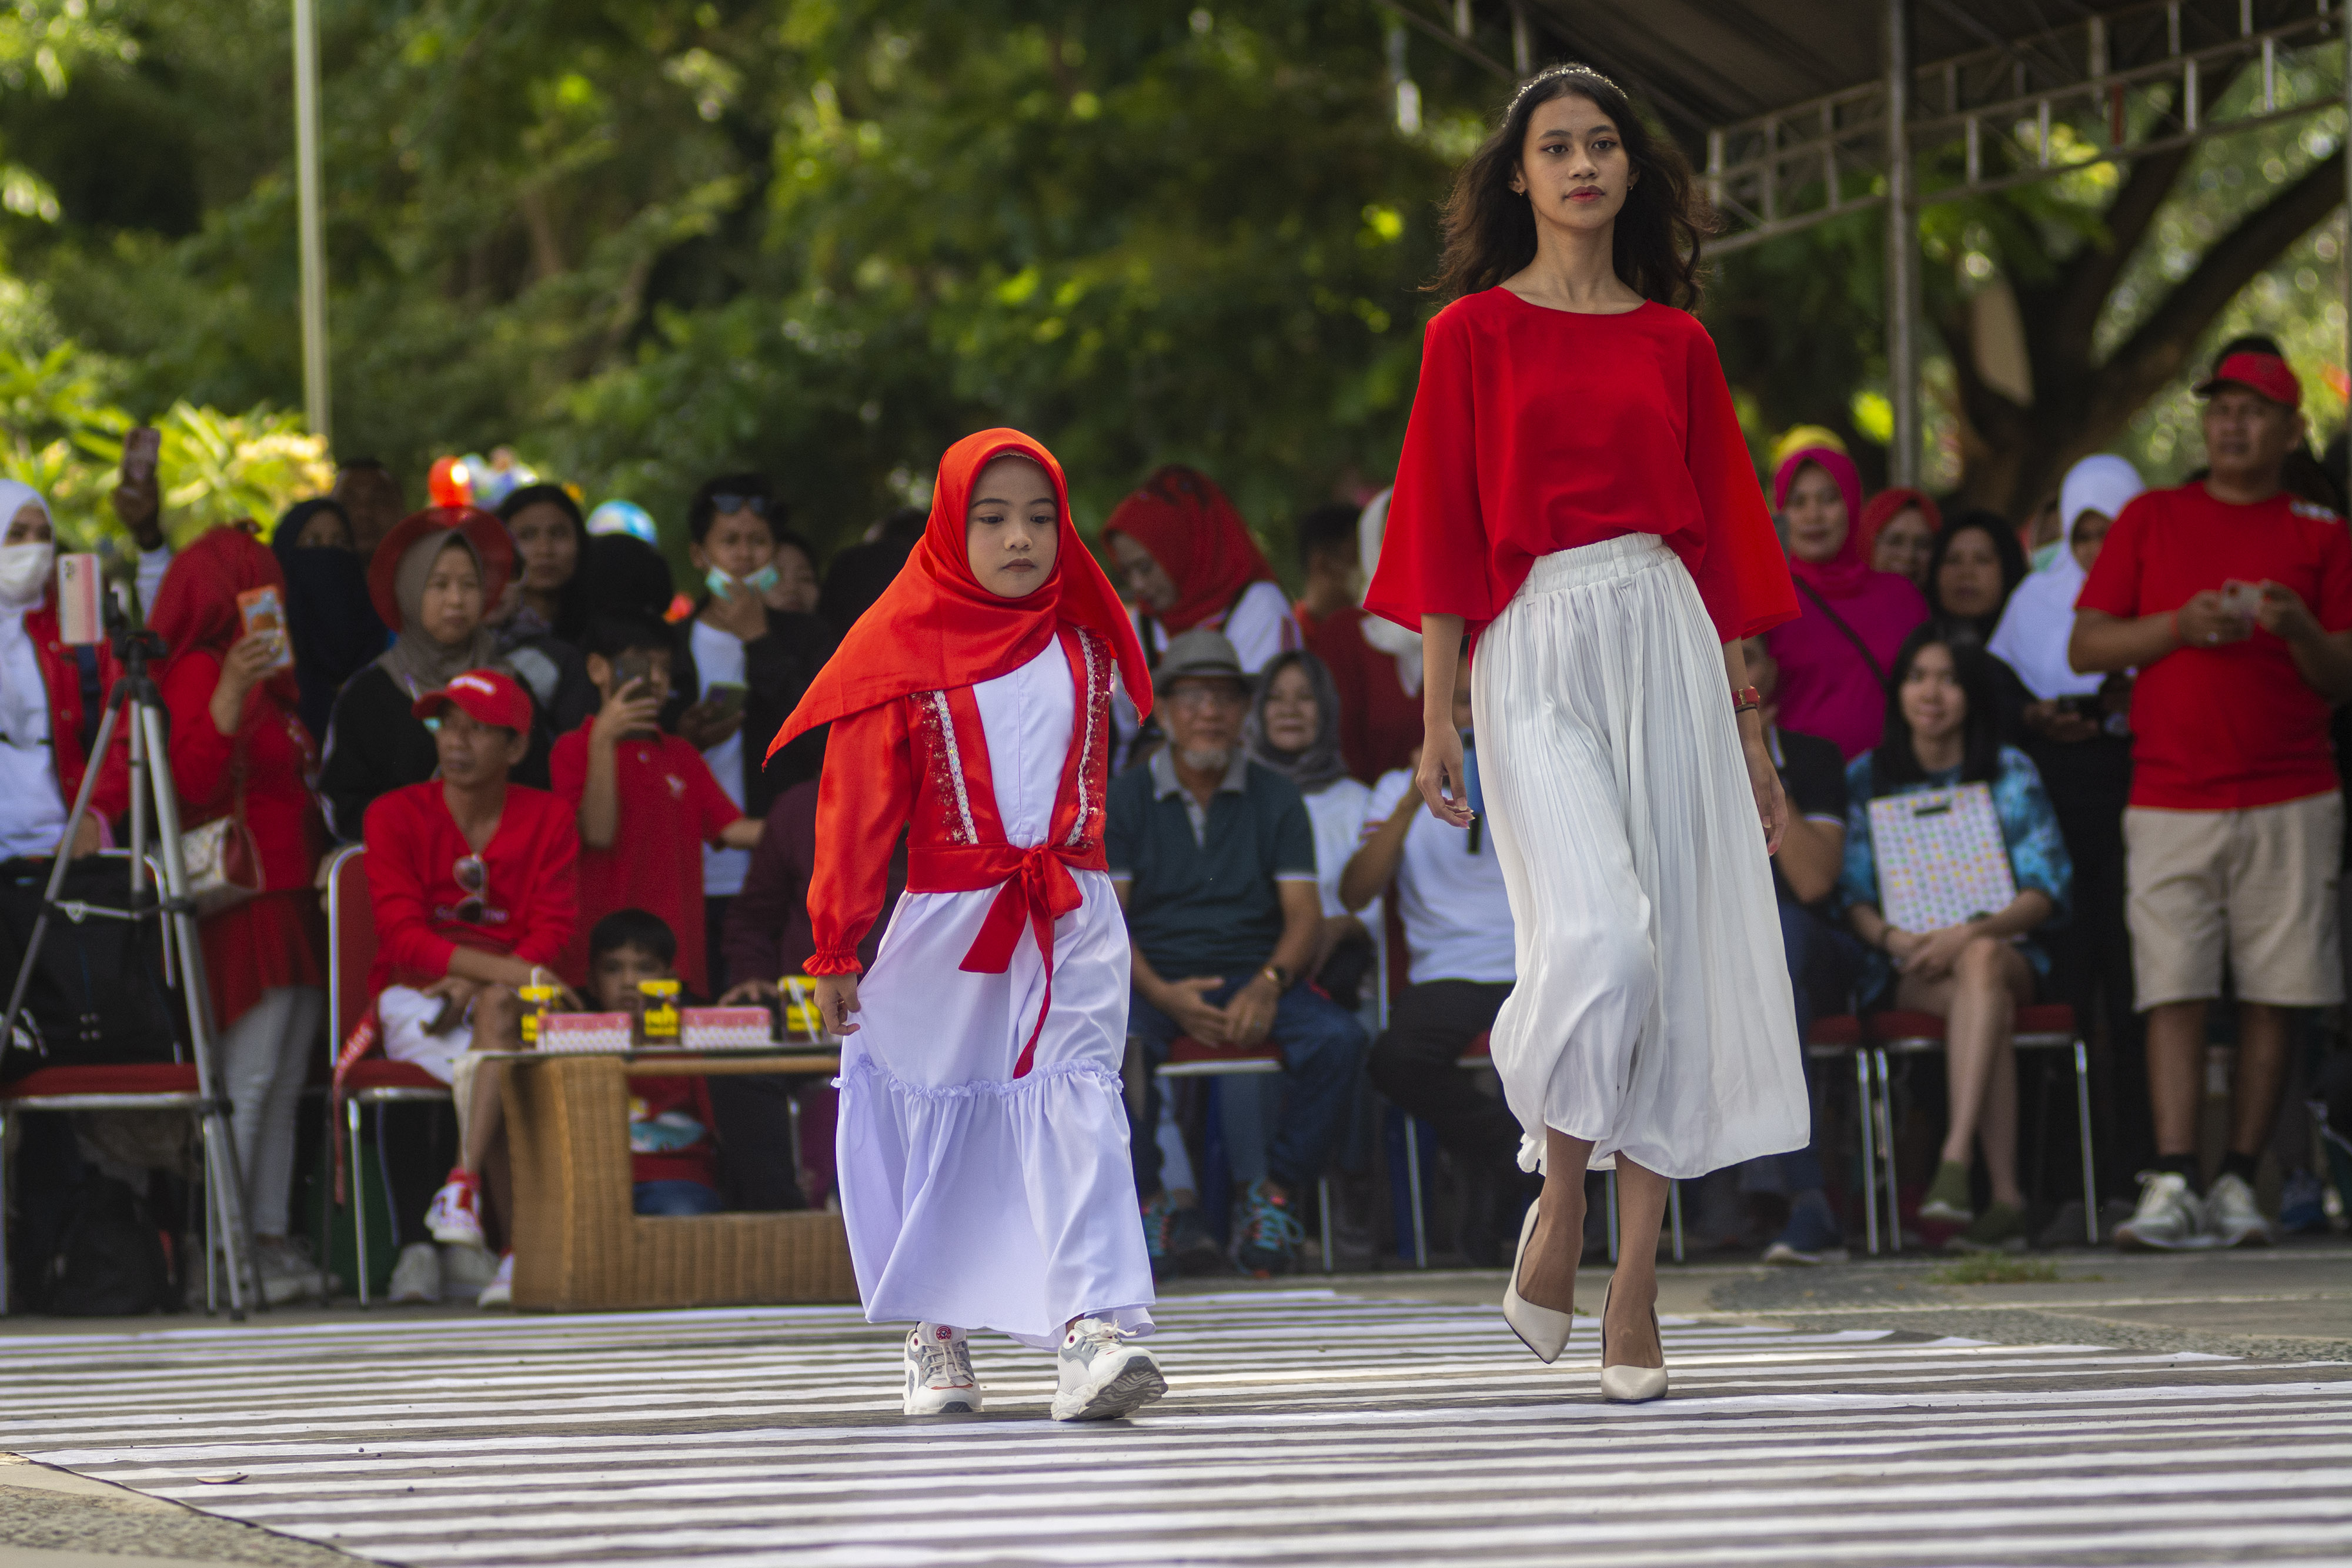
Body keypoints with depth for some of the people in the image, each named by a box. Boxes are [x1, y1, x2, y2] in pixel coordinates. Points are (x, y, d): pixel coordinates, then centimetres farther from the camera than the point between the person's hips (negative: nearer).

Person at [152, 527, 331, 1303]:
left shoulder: (269, 681, 21)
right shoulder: (200, 672, -9)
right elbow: (193, 782, -24)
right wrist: (231, 689, -32)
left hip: (293, 901, 10)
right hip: (245, 904, -10)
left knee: (285, 1087, 8)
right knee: (247, 1079, -13)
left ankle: (271, 1240, 10)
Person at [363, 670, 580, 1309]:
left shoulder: (548, 820, 5)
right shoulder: (395, 816, -1)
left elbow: (552, 933, -5)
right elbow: (402, 935, -13)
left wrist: (477, 982, -24)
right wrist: (509, 970, -28)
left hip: (511, 999, 1)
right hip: (415, 1002, -1)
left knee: (497, 1010, -36)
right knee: (488, 1065, -32)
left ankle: (464, 1185, -40)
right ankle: (522, 1246, -35)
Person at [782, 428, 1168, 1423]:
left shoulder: (1082, 642, 9)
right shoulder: (905, 647, -1)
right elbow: (859, 803, 0)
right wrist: (836, 948, -1)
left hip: (1072, 923, 1)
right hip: (947, 921, -1)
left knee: (1078, 1109, -12)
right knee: (942, 1118, 7)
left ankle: (1091, 1329, -24)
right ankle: (936, 1334, 22)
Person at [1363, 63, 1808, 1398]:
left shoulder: (1677, 344, 12)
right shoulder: (1475, 333, 5)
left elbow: (1719, 533, 14)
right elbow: (1444, 531, 2)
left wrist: (1748, 718, 10)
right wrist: (1439, 717, -5)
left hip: (1666, 642, 3)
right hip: (1538, 650, -3)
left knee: (1676, 967, -2)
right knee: (1599, 940, -22)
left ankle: (1637, 1296, 2)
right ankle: (1561, 1196, 2)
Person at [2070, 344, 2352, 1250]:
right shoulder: (2150, 521, 12)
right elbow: (2085, 647, 7)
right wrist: (2181, 625, -8)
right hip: (2170, 797, 0)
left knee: (2272, 997, -3)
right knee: (2175, 993, -10)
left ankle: (2239, 1184, 1)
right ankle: (2172, 1186, -16)